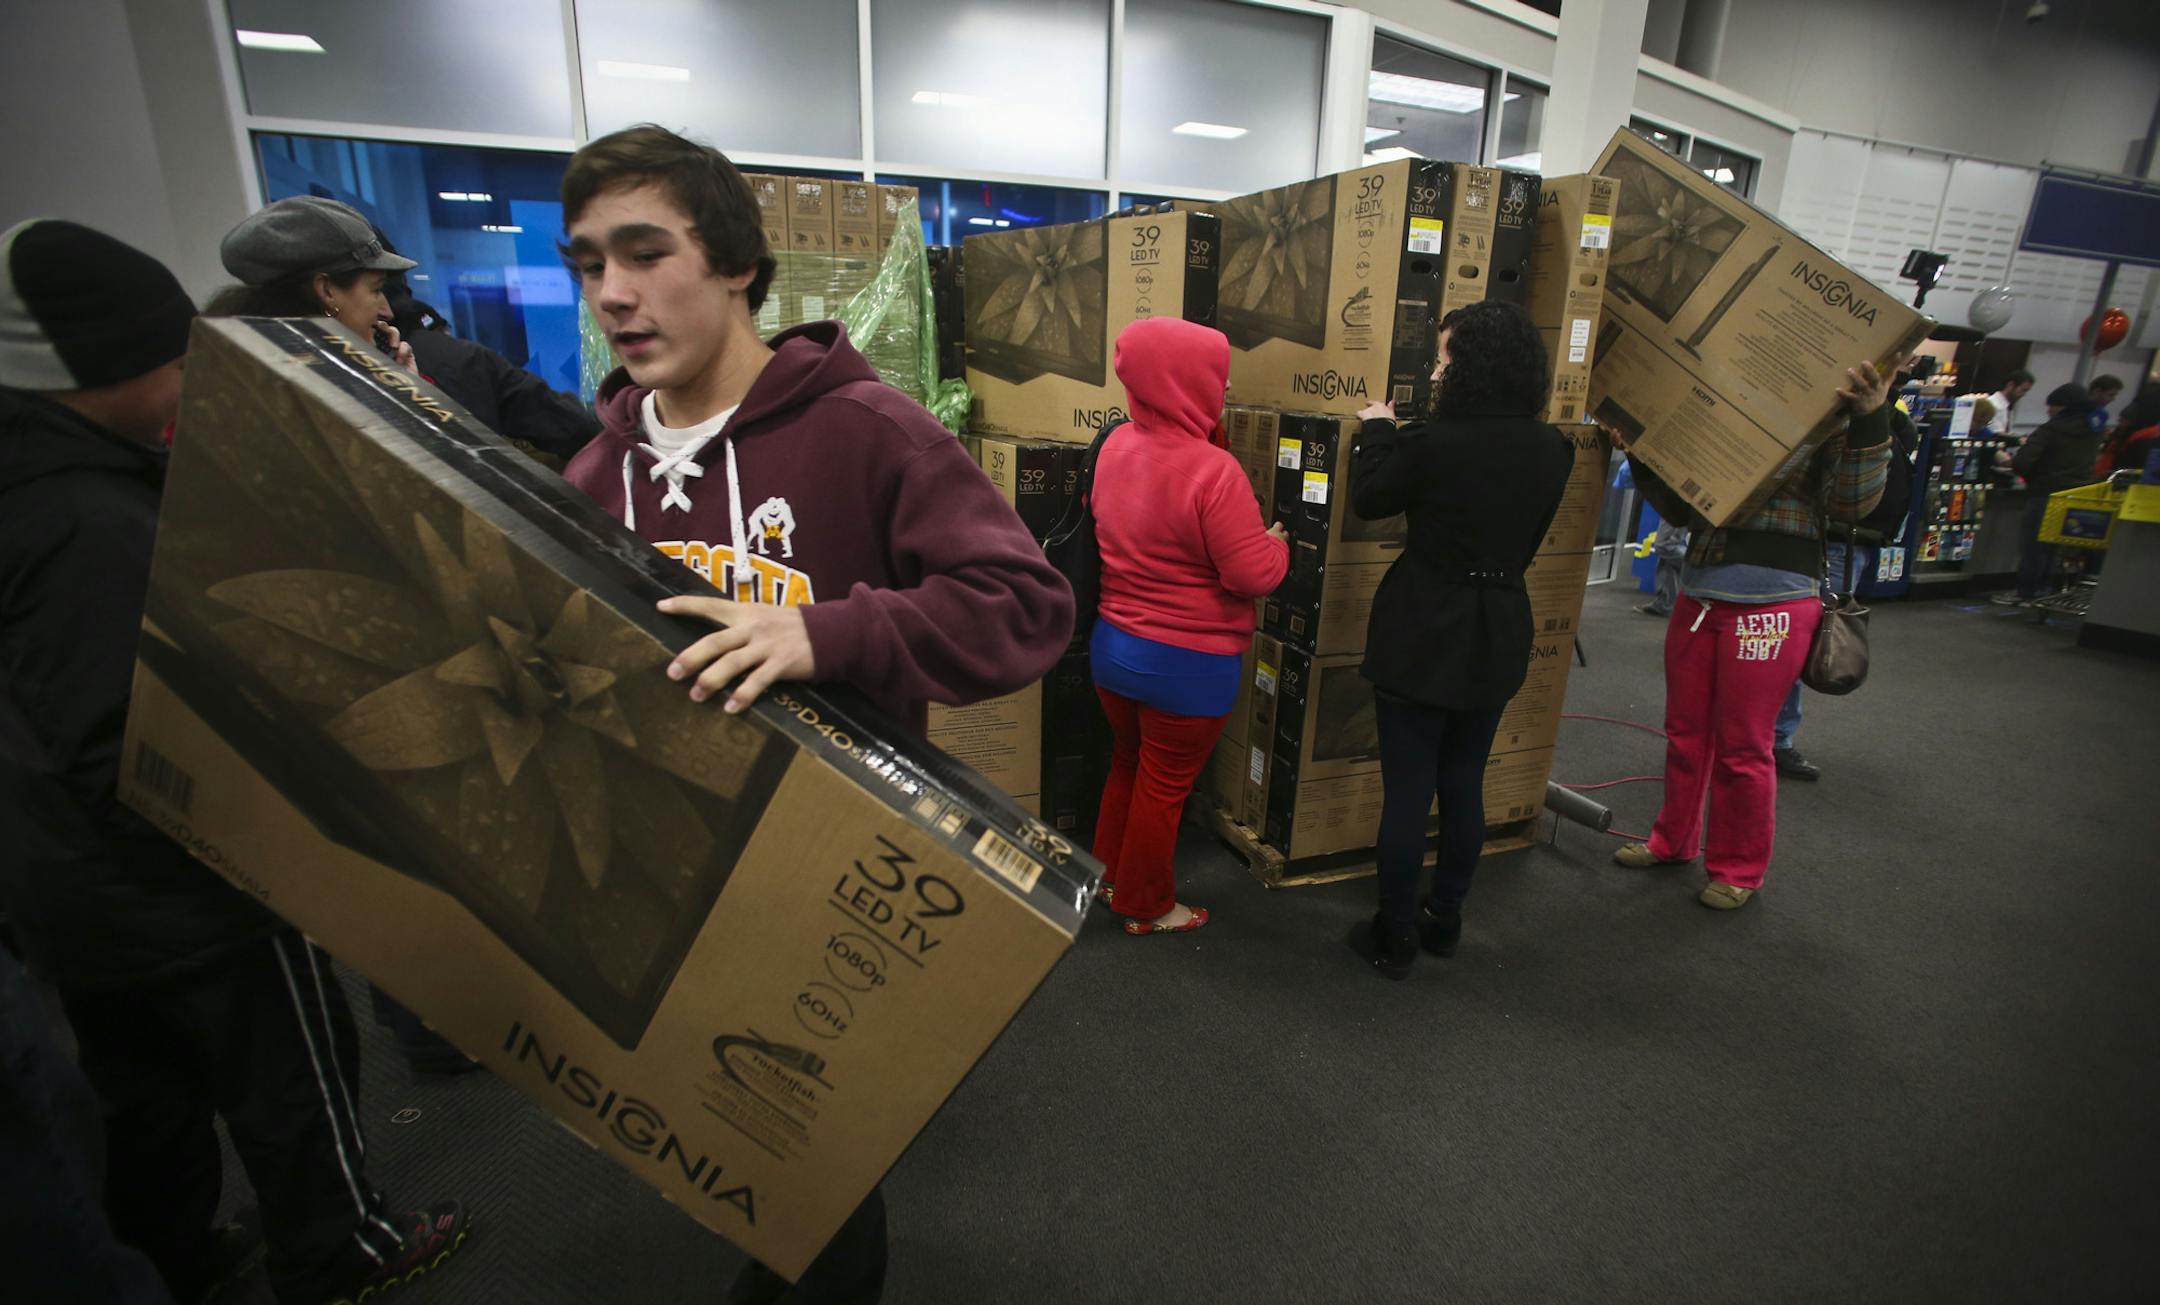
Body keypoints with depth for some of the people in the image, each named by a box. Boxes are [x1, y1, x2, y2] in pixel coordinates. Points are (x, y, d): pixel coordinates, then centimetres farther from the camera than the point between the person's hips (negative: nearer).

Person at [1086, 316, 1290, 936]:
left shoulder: (1116, 445, -3)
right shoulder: (1212, 470, -25)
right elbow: (1253, 575, -20)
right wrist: (1278, 542, -1)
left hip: (1112, 646, 7)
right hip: (1186, 664, -7)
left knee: (1127, 763, 26)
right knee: (1164, 787, 12)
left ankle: (1110, 874, 43)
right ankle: (1146, 906, 32)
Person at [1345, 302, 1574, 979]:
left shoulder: (1432, 443, -19)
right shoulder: (1552, 450, -1)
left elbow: (1369, 501, -2)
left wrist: (1376, 429, 13)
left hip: (1422, 639, -5)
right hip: (1499, 638, 6)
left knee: (1407, 792, 6)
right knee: (1464, 786, 18)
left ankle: (1396, 937, 18)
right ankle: (1444, 921, 33)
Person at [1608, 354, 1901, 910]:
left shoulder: (1830, 421, 0)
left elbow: (1853, 503, -13)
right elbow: (1678, 504, 17)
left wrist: (1870, 420, -24)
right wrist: (1642, 455, 3)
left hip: (1772, 603, -5)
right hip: (1698, 594, 5)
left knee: (1742, 747, 3)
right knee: (1685, 732, 15)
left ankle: (1739, 870, 21)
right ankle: (1673, 841, 33)